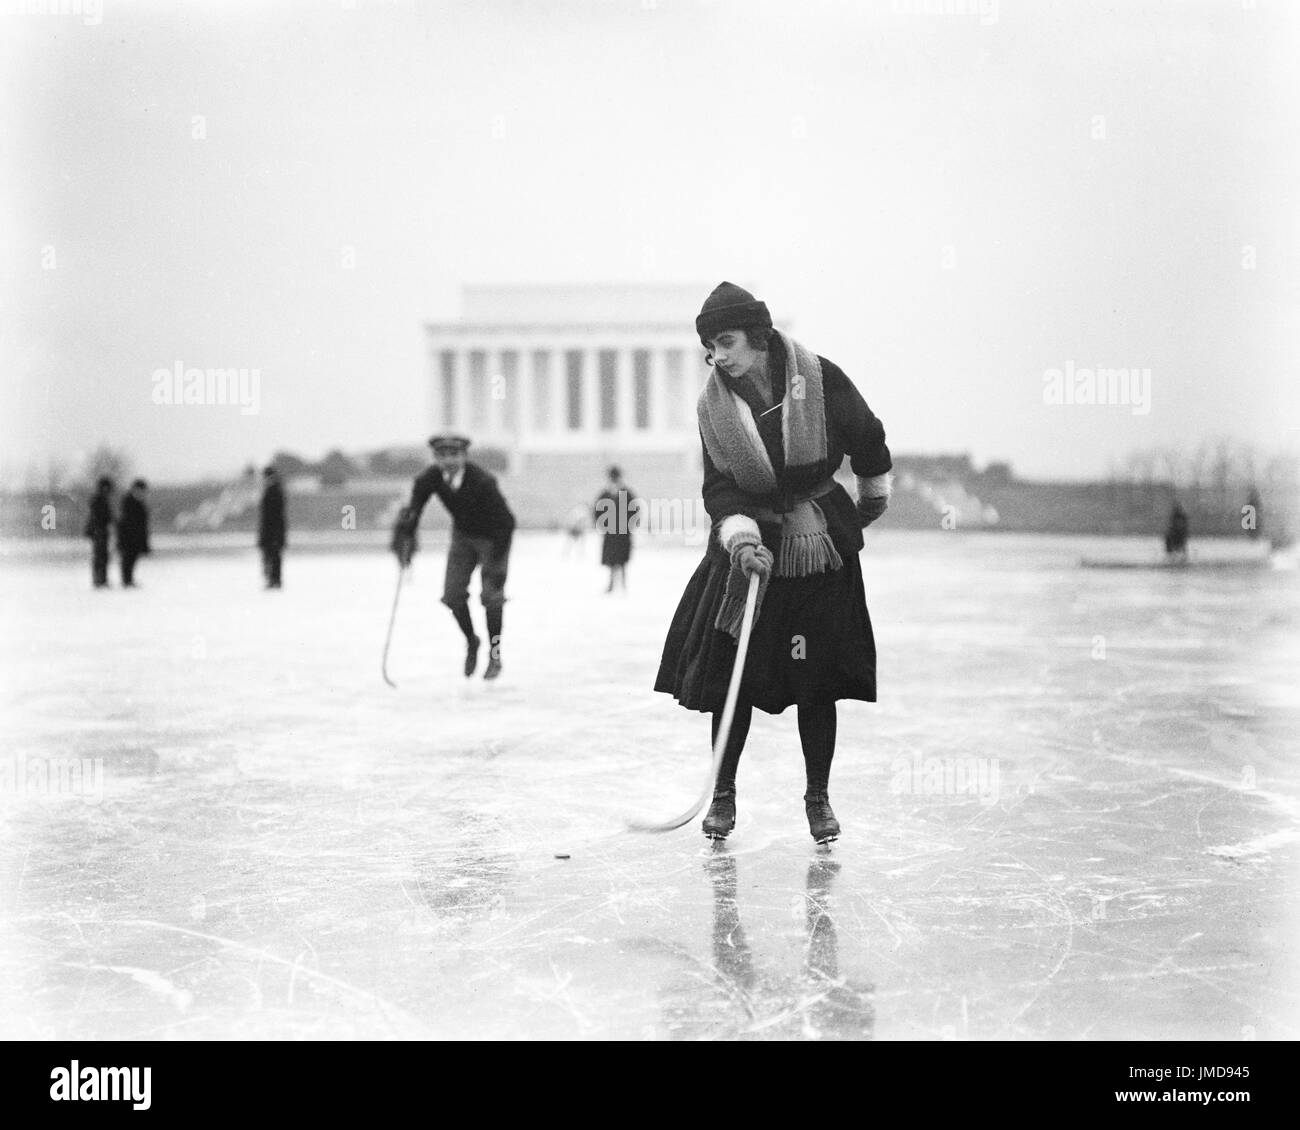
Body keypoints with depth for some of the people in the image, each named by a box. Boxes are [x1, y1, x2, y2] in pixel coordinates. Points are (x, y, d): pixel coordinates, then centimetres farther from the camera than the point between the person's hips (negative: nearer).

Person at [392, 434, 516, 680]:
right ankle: (471, 641, 22)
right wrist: (404, 541, -28)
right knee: (453, 593, -5)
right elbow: (411, 513, -12)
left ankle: (495, 656, 6)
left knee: (491, 594, -13)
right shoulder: (428, 480, -19)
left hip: (493, 538, -4)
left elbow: (506, 521, -28)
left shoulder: (483, 482, -33)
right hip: (463, 535, 4)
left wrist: (496, 560, -28)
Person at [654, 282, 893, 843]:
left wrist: (873, 496, 18)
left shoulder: (821, 381, -12)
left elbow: (867, 439, 5)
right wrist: (742, 537, -24)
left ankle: (818, 797, 17)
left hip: (820, 546, -1)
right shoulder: (713, 407, -5)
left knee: (817, 679, 1)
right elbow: (719, 488, -7)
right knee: (730, 672, -1)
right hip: (745, 544, 2)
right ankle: (724, 793, 16)